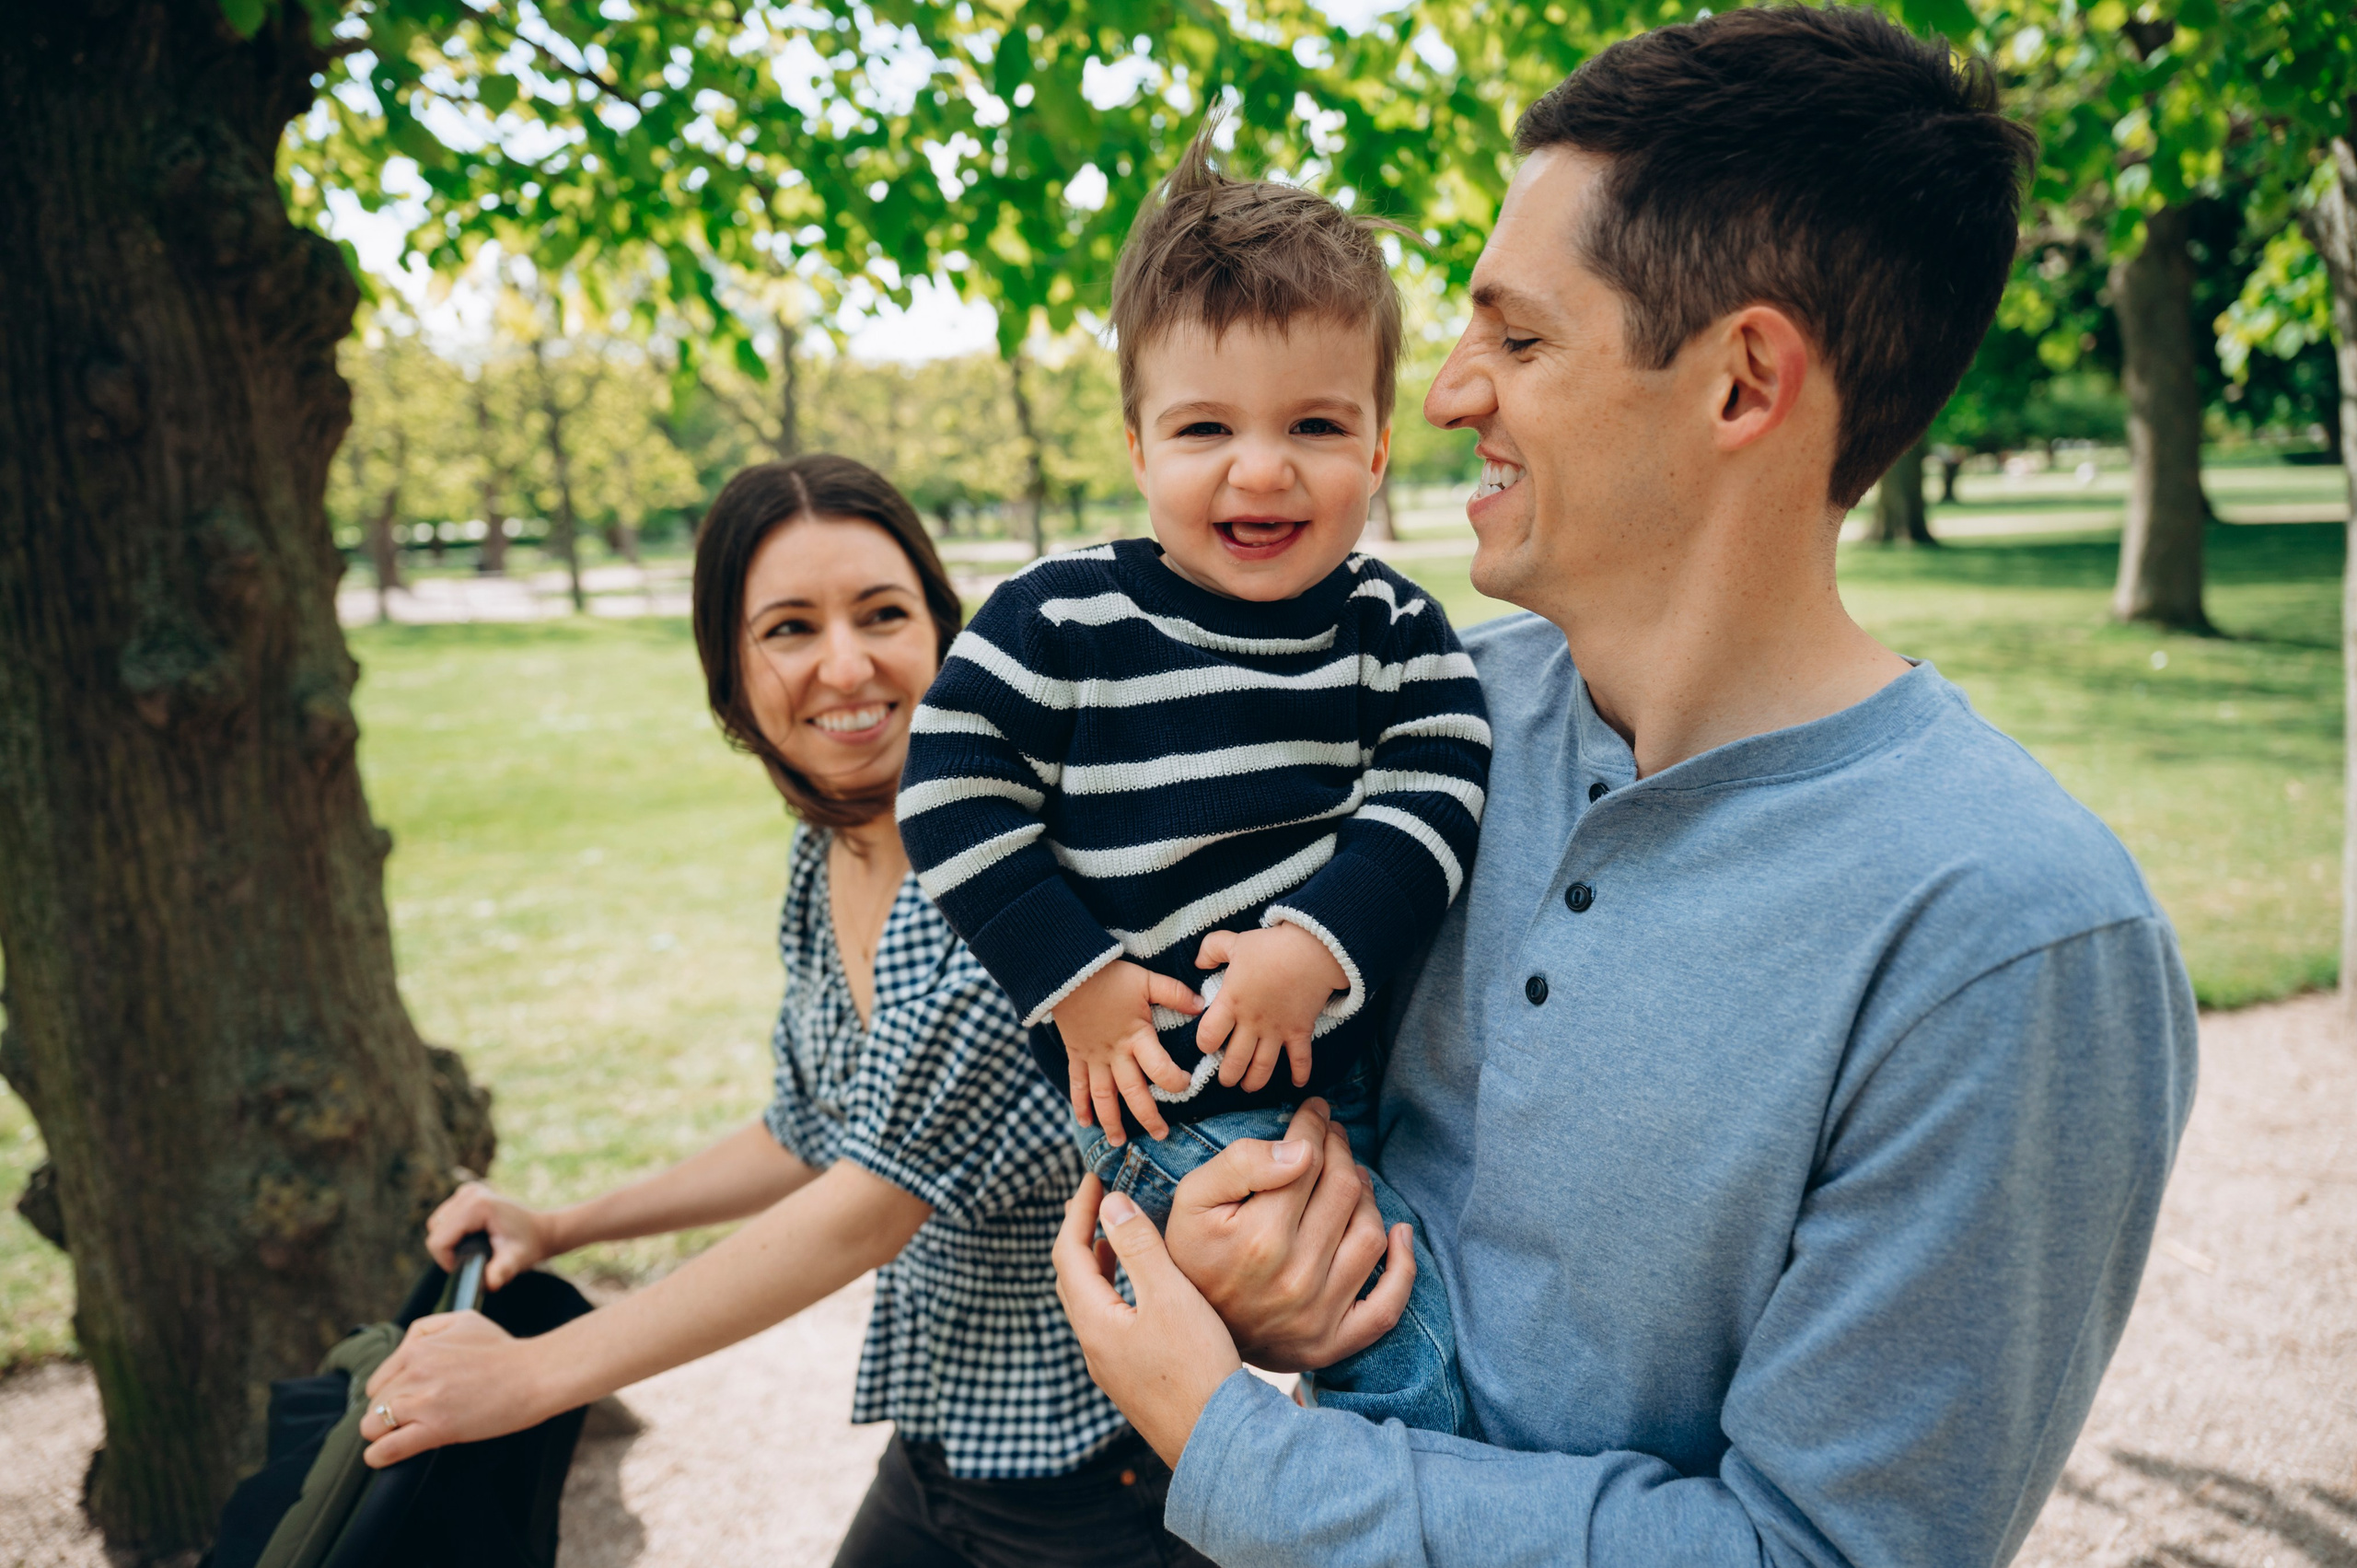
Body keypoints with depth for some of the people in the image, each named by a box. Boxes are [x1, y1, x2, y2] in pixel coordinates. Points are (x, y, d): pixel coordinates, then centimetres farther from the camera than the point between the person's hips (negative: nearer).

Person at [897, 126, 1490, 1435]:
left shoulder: (1394, 628, 2)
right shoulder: (1061, 622, -8)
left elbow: (1434, 792, -5)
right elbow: (955, 788, -6)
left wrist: (1322, 943, -20)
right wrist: (1073, 983, -9)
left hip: (1347, 1058, 4)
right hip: (1161, 1094, -4)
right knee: (1407, 1351, -11)